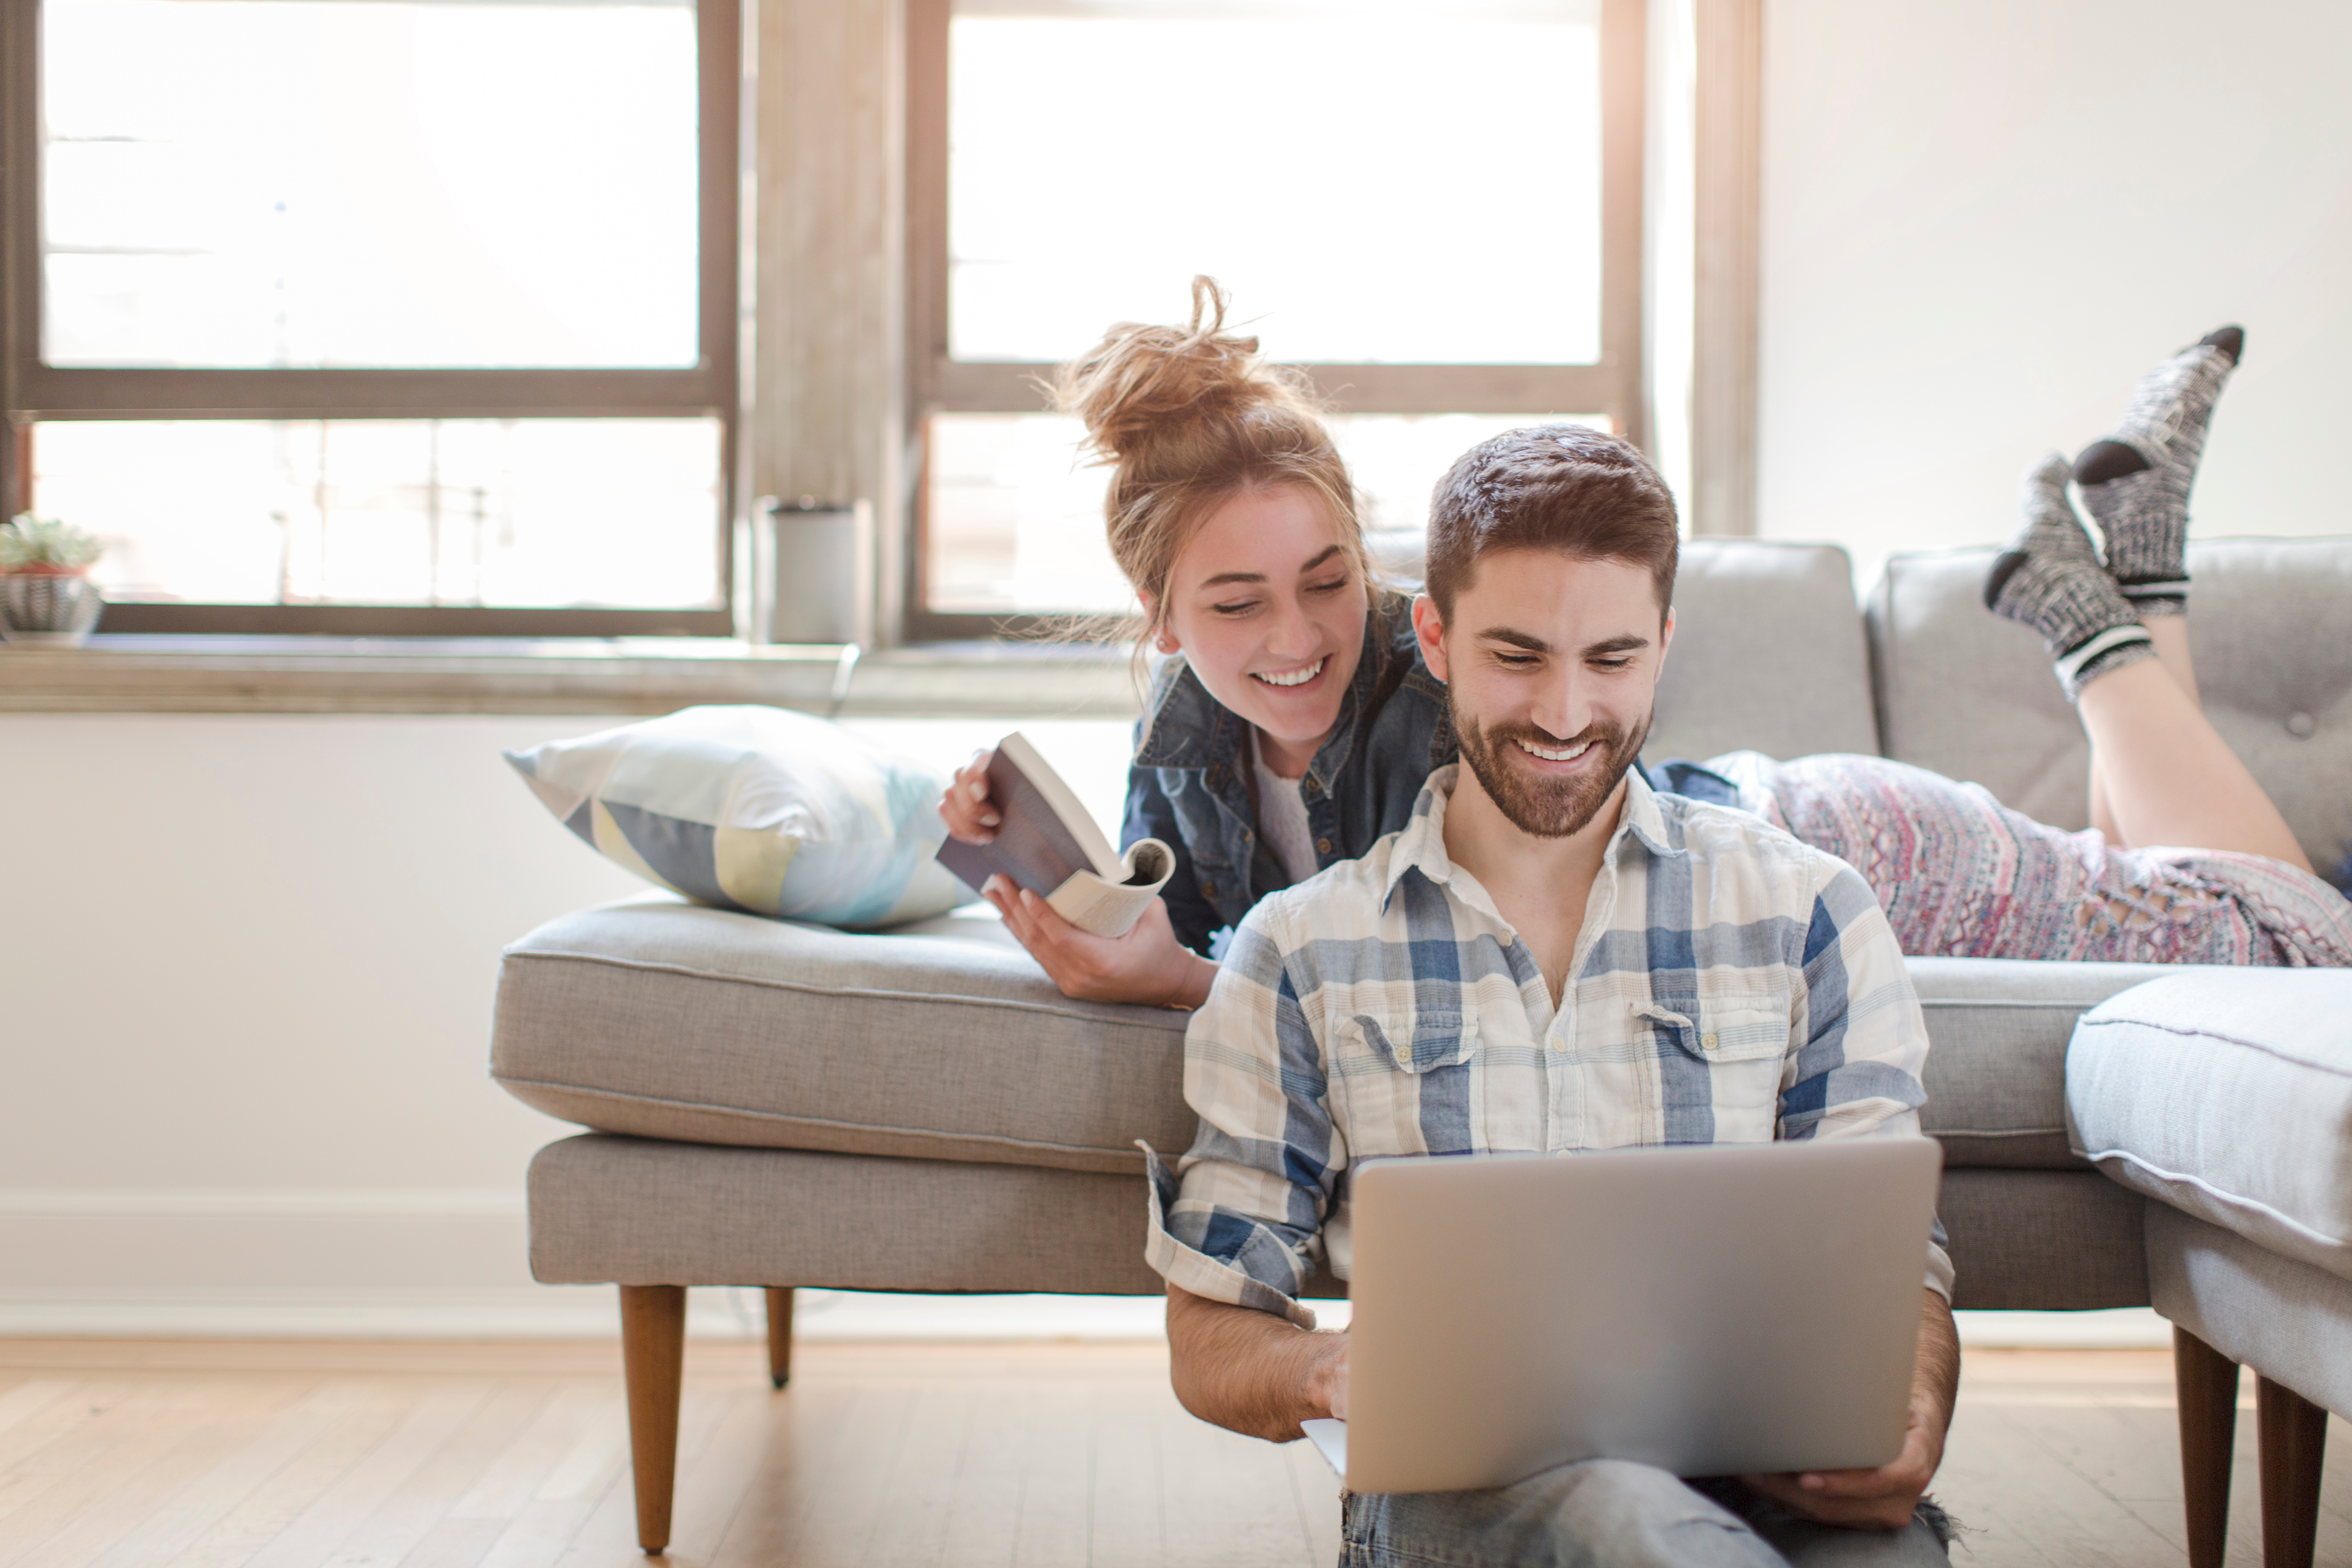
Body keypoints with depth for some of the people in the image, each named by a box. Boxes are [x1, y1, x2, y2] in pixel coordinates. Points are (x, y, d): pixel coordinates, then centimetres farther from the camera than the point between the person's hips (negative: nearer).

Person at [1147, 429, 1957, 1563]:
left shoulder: (1805, 912, 12)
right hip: (1461, 1477, -1)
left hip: (1772, 1469, 2)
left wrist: (1907, 1428, -15)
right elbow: (1209, 1335, 9)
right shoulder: (1301, 952, 9)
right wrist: (1342, 1373, -15)